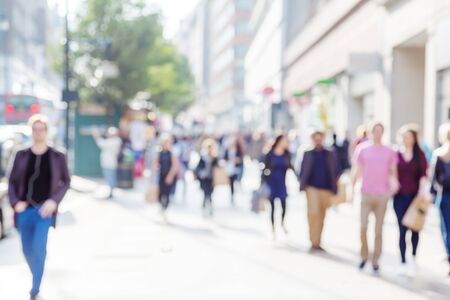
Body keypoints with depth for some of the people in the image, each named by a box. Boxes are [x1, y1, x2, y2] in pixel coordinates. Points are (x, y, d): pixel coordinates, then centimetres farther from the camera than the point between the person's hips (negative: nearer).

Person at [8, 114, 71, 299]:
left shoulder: (57, 157, -4)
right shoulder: (21, 155, 0)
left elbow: (66, 182, 5)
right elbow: (12, 181, 8)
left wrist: (54, 201, -8)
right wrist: (15, 202, -7)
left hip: (44, 210, -3)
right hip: (24, 209, 3)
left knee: (38, 248, -14)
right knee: (27, 250, 14)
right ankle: (37, 275, 43)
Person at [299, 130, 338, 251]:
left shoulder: (330, 154, 9)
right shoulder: (308, 154, 7)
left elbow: (334, 172, 10)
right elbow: (303, 171, 8)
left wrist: (333, 187, 2)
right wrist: (303, 185, -2)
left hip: (325, 188, 2)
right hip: (312, 187, -2)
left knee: (321, 216, 7)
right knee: (314, 213, -16)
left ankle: (317, 242, 17)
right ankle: (314, 241, -11)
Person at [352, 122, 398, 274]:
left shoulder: (390, 152, 3)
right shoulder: (362, 149, 4)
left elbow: (393, 172, 6)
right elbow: (357, 171, 10)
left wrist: (394, 182, -14)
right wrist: (352, 188, 5)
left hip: (382, 195, 0)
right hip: (366, 194, 0)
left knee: (378, 230, 3)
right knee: (363, 227, -5)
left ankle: (376, 262, 10)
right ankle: (364, 256, 15)